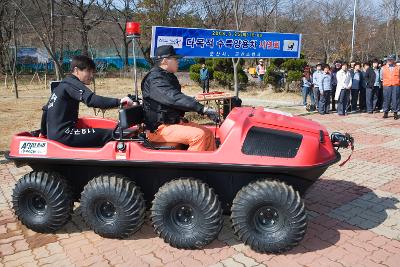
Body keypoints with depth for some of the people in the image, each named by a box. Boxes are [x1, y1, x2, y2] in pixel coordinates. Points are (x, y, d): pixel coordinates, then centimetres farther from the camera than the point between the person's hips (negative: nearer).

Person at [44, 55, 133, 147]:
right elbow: (92, 100, -29)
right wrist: (118, 101, -36)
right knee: (110, 135, -18)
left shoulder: (62, 85, 19)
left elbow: (46, 109, 26)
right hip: (63, 135, -10)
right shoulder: (72, 84, -10)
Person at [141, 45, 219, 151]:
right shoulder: (154, 79, -17)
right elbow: (175, 99, -29)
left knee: (208, 133, 1)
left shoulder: (169, 77, 16)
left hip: (174, 122, 10)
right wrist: (203, 109, -33)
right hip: (159, 128, -10)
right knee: (198, 135, -25)